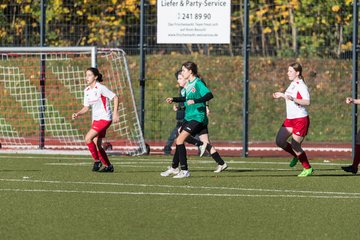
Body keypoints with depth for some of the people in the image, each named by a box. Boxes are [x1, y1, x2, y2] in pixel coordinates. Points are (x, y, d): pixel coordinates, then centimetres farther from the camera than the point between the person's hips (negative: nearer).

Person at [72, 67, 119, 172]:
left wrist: (115, 113, -19)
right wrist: (77, 114, -4)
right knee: (96, 145, 7)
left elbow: (115, 98, -12)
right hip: (96, 119, 8)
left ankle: (97, 161, -5)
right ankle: (108, 166, 20)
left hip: (104, 118, -8)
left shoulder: (100, 88, -14)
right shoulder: (87, 90, 8)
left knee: (88, 138, -19)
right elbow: (86, 107, 14)